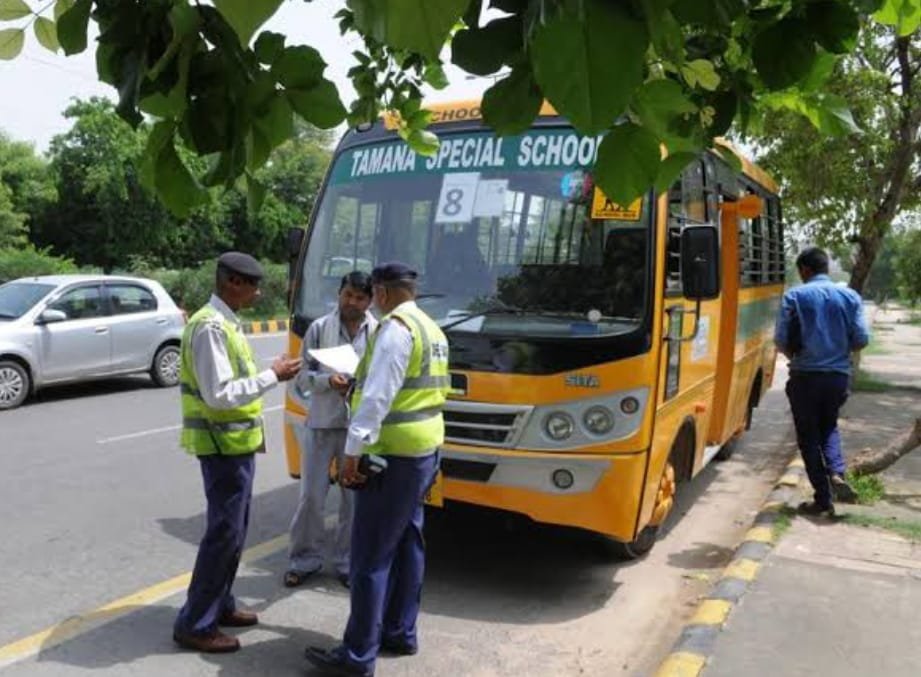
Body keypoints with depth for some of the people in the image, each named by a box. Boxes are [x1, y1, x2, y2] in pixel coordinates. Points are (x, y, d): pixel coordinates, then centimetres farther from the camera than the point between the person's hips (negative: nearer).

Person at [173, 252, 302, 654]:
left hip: (237, 443, 10)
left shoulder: (226, 323, 11)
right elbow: (219, 394, -24)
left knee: (235, 529, 18)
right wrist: (272, 376, -19)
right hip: (223, 445, -10)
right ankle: (195, 624, 9)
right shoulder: (210, 327, -20)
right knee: (224, 532, -3)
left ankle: (219, 606, 31)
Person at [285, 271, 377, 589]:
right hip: (321, 423, 0)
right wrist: (327, 381, -18)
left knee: (355, 497, 9)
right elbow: (303, 375, 0)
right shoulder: (319, 328, 0)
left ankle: (347, 561, 25)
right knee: (311, 494, 6)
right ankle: (305, 559, 22)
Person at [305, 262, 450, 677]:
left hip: (394, 454, -10)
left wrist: (354, 451, -21)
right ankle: (400, 633, 29)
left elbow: (378, 397, -22)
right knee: (407, 544, 17)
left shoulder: (395, 328, -16)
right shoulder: (432, 329, 14)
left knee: (371, 555, -3)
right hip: (425, 449, 10)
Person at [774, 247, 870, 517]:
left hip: (805, 375, -3)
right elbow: (861, 339, -2)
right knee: (829, 426, 24)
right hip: (839, 375, 3)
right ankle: (836, 472, 0)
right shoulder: (850, 296, 1)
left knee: (808, 436, 8)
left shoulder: (794, 296, -6)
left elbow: (781, 339, -10)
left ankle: (823, 499, 9)